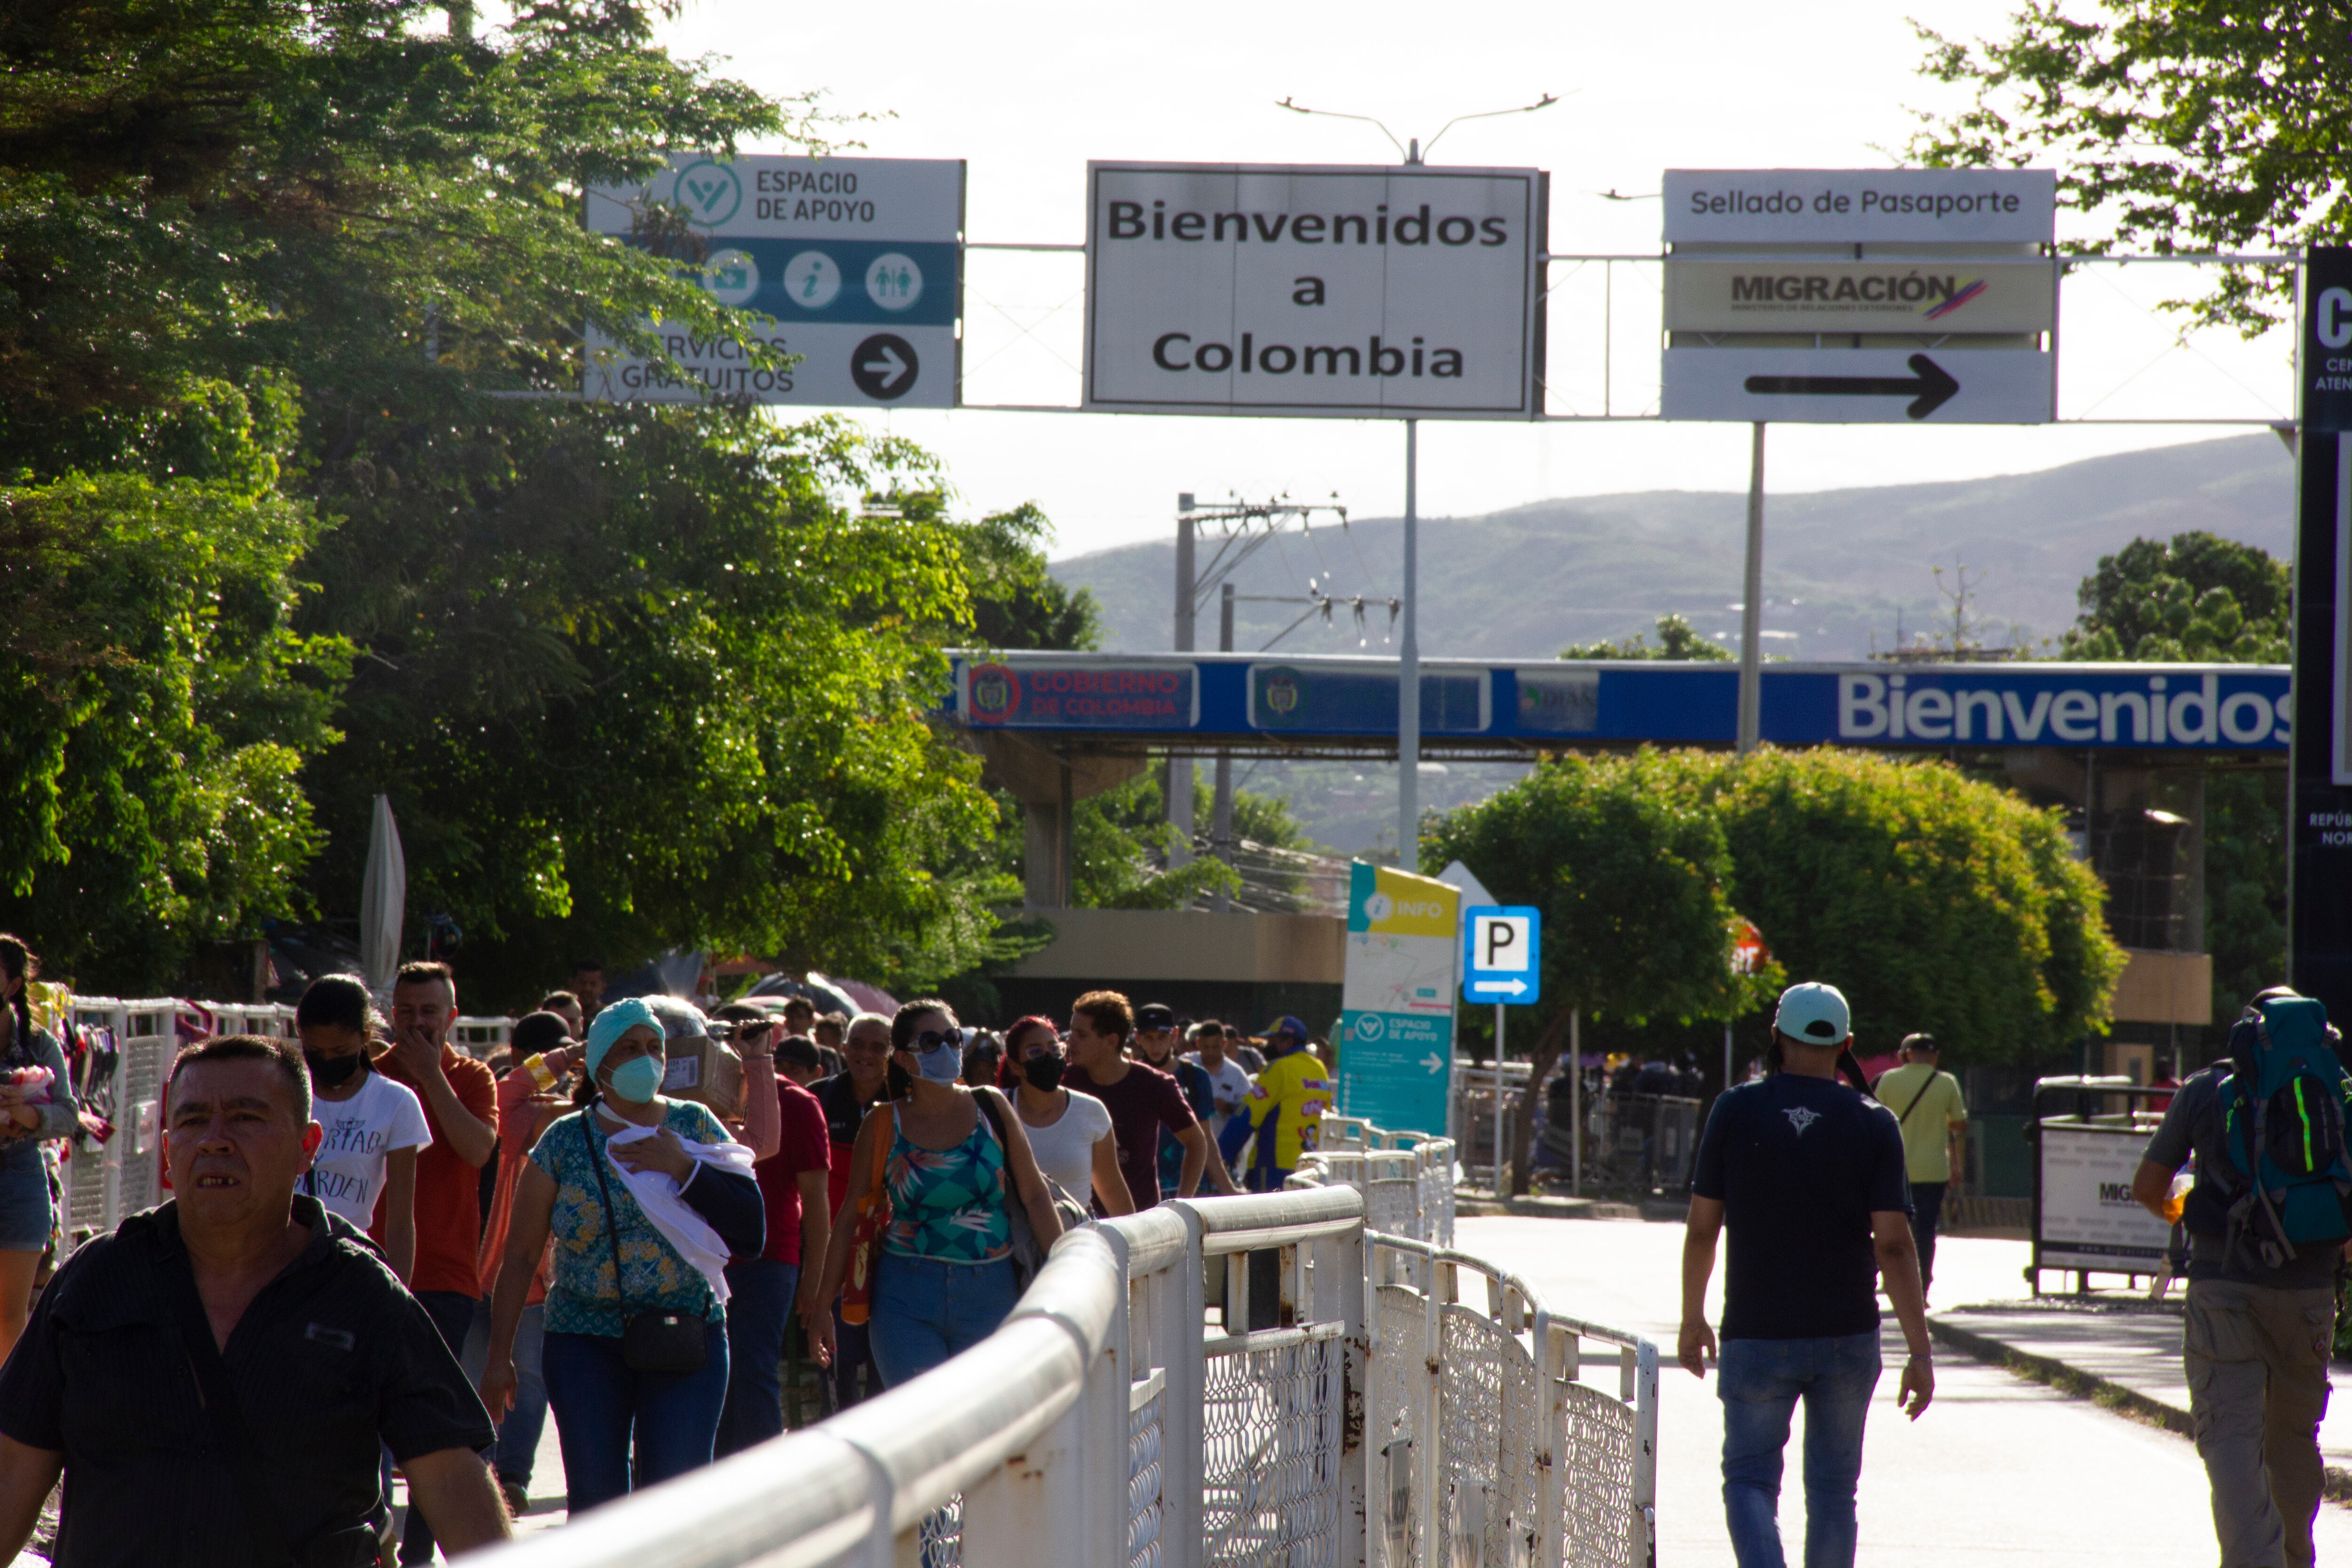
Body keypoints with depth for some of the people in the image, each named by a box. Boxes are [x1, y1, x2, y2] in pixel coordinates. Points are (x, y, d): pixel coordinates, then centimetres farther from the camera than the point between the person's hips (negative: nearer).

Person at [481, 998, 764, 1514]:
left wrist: (683, 1169, -11)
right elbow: (520, 1254, 6)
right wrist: (499, 1356, 3)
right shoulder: (564, 1142, 4)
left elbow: (753, 1233, -1)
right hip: (585, 1341, 0)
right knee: (595, 1500, -1)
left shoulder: (694, 1126, 6)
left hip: (685, 1343, 0)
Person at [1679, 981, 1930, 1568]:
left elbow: (1702, 1227, 0)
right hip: (1847, 1338, 1)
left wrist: (1693, 1319, 14)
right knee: (1833, 1489, 13)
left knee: (1750, 1480, 5)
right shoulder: (1873, 1125, -4)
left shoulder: (1735, 1111, -3)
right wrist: (1920, 1351, -7)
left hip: (1756, 1336, -1)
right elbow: (1893, 1244, -9)